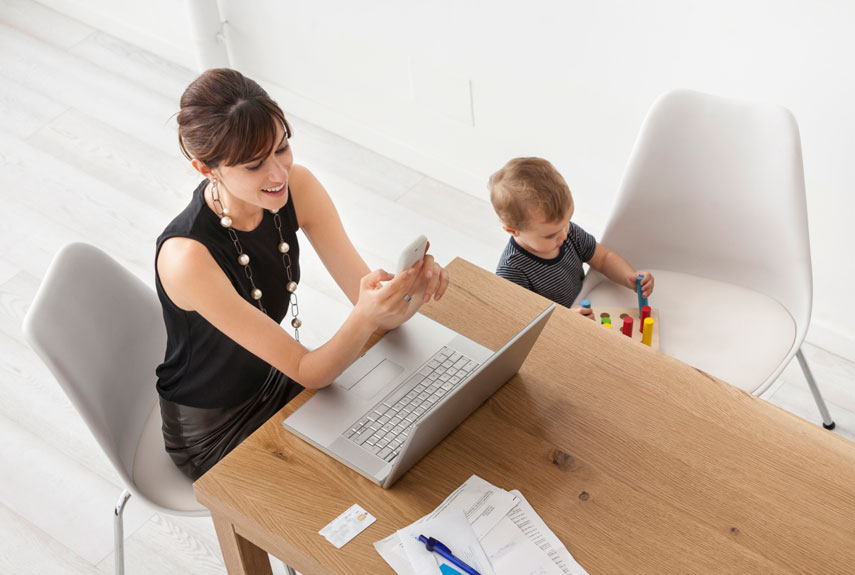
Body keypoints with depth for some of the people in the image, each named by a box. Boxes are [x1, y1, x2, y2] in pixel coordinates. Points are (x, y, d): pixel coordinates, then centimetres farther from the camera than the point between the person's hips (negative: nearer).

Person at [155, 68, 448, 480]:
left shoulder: (296, 186, -17)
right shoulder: (186, 256, -34)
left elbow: (376, 309, -15)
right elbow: (307, 372, -29)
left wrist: (416, 282, -38)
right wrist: (365, 316, -48)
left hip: (279, 384, 6)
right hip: (215, 432, -6)